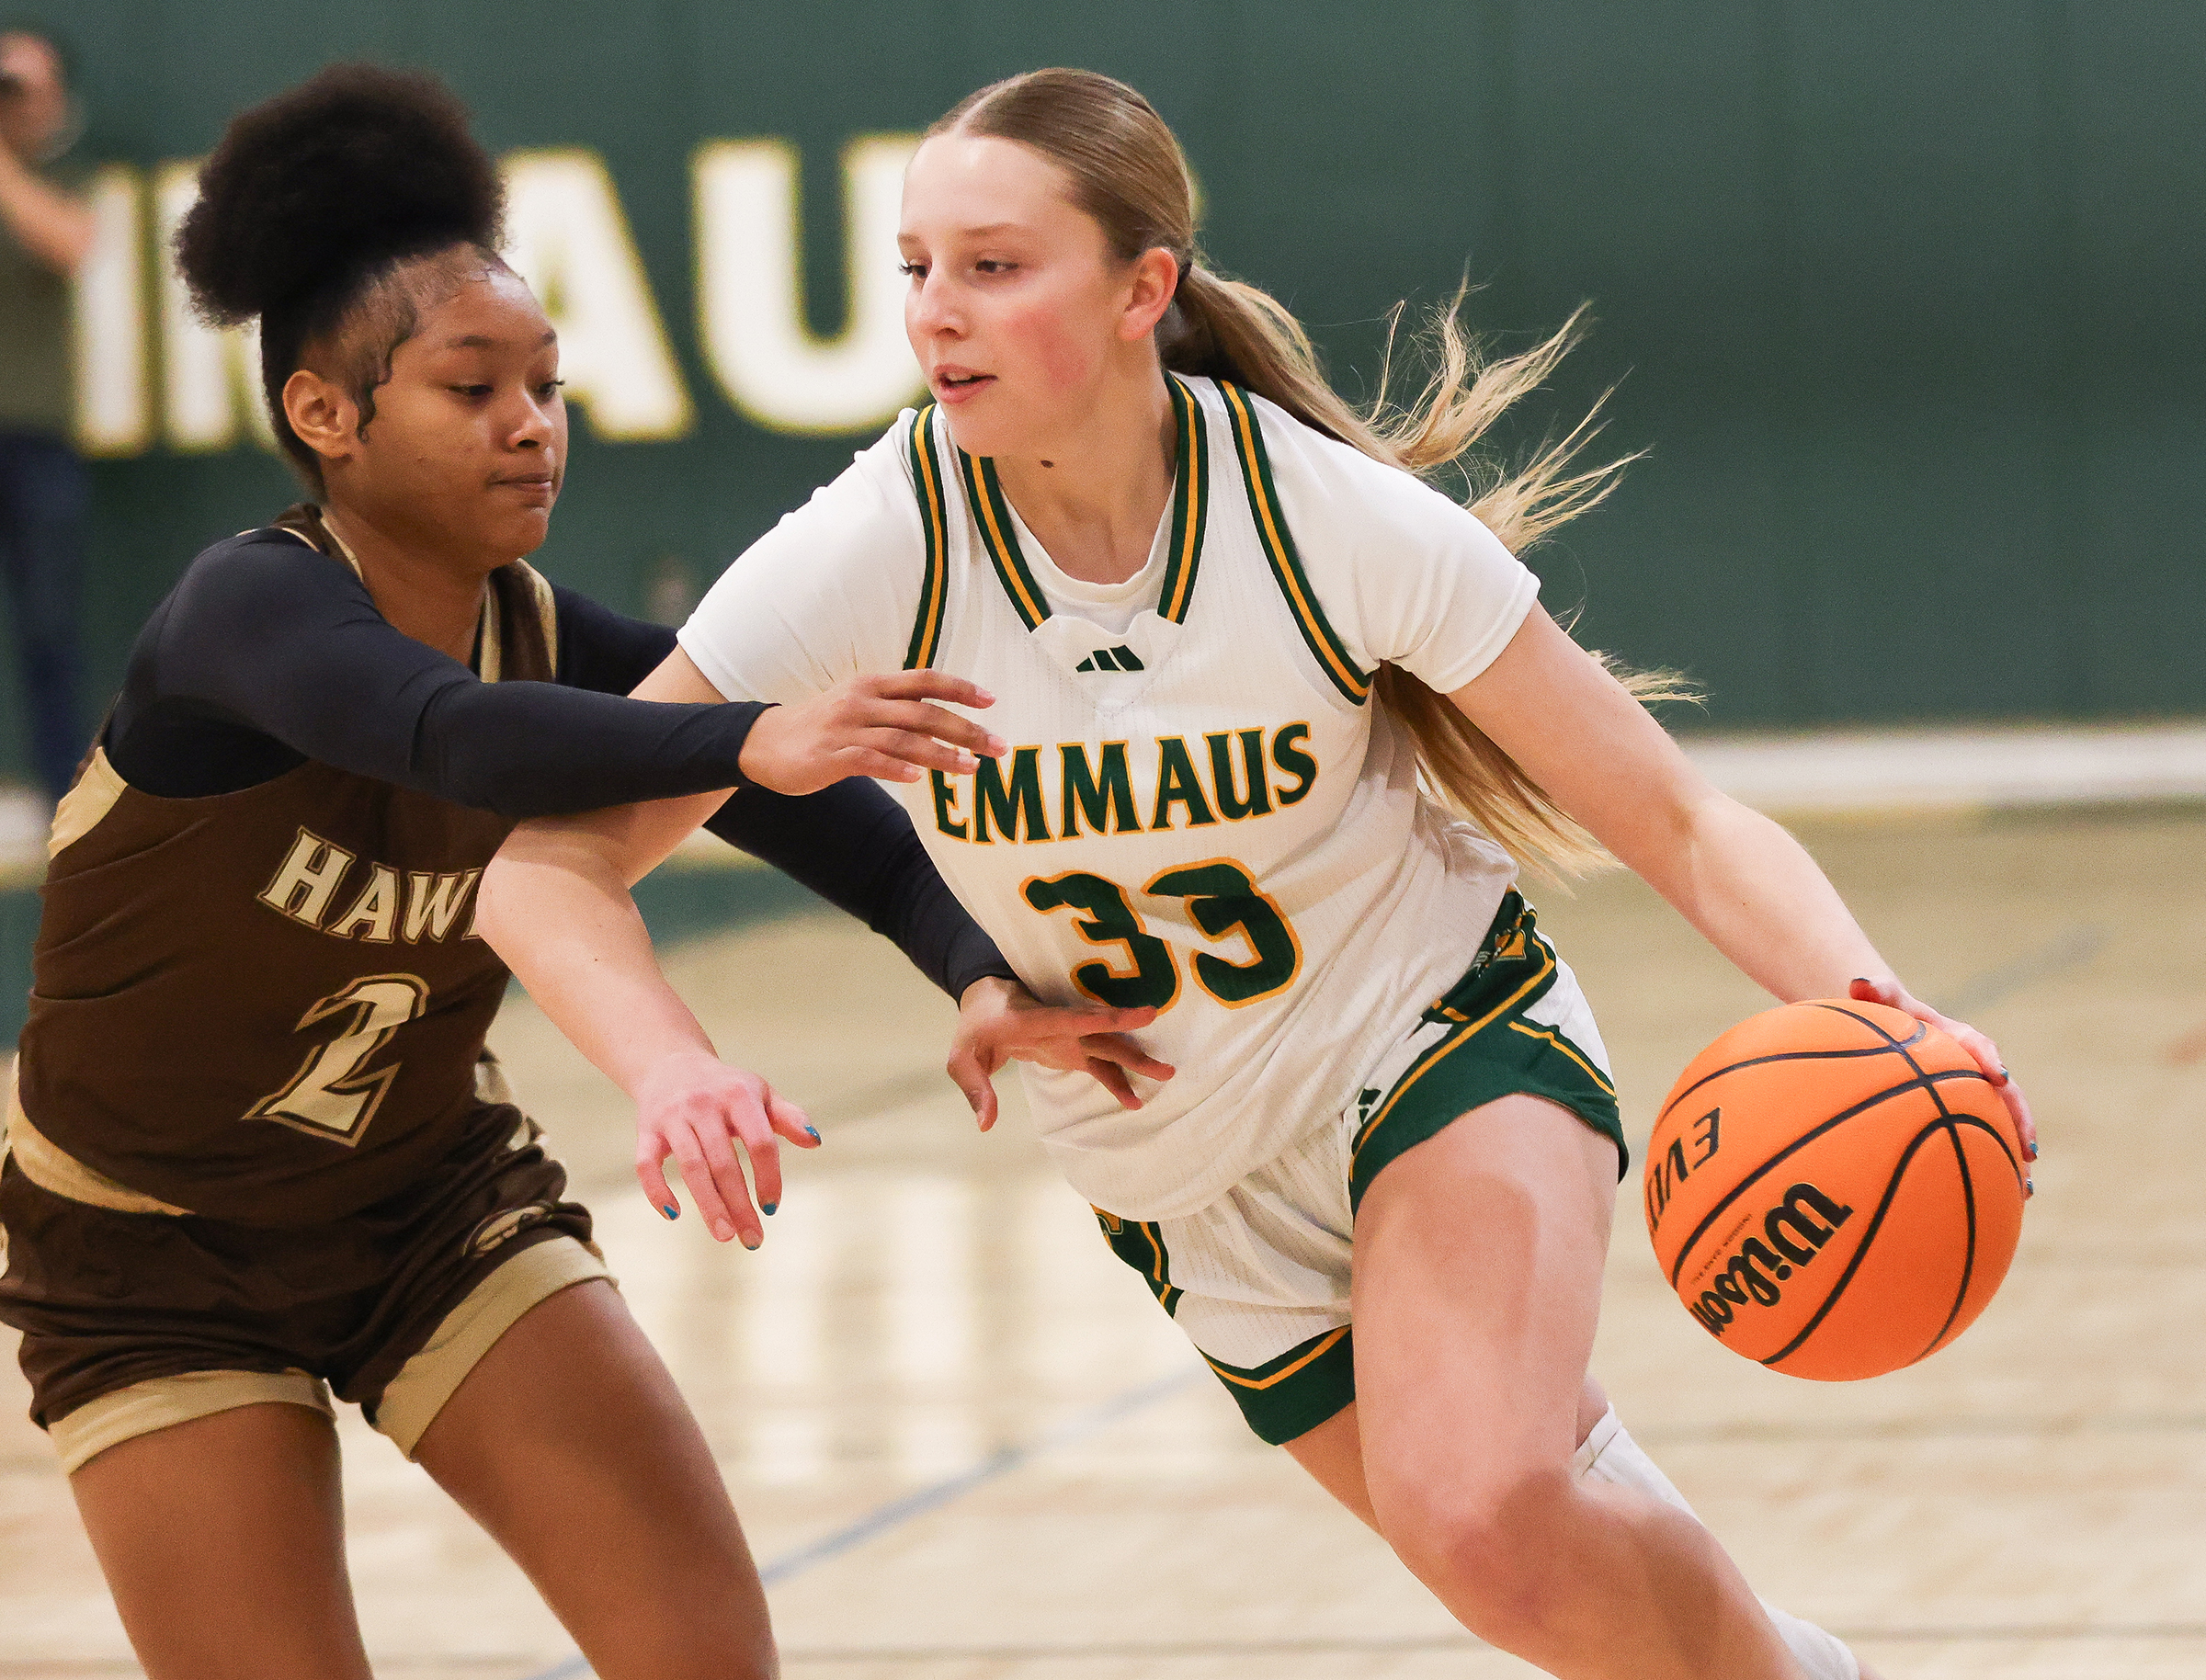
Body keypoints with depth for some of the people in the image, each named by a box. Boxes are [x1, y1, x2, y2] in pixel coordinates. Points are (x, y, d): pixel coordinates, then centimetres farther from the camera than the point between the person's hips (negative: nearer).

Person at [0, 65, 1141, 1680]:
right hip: (157, 1264, -5)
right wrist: (749, 742, -63)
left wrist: (987, 976, -39)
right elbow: (453, 738, -47)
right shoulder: (247, 607, -26)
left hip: (432, 1197, 5)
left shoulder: (561, 646, -10)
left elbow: (849, 820, -19)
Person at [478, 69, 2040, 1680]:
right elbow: (545, 853, -18)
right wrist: (669, 1068, -38)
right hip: (1190, 1178, 3)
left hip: (1436, 1031, -3)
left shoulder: (1339, 522, -22)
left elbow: (1678, 821, -17)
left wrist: (1867, 1003, -36)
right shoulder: (875, 558, -20)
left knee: (1483, 1516, -29)